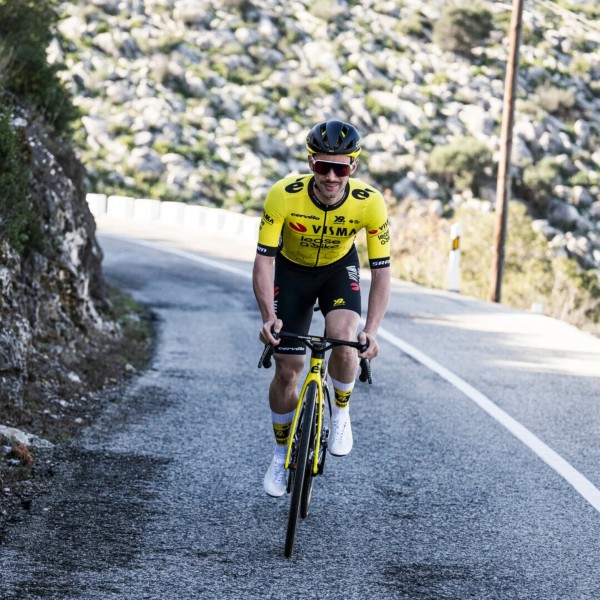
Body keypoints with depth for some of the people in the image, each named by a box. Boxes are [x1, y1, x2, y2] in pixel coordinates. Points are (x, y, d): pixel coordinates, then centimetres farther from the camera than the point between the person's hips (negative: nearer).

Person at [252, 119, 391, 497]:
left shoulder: (370, 203, -30)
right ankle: (282, 453, 22)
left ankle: (341, 414, 1)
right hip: (292, 270, 0)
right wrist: (269, 316, -41)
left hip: (339, 268, 0)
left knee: (344, 340, -28)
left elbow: (381, 271, -24)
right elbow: (264, 258, -28)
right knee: (288, 370, -1)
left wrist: (372, 331, -35)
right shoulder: (284, 196, -34)